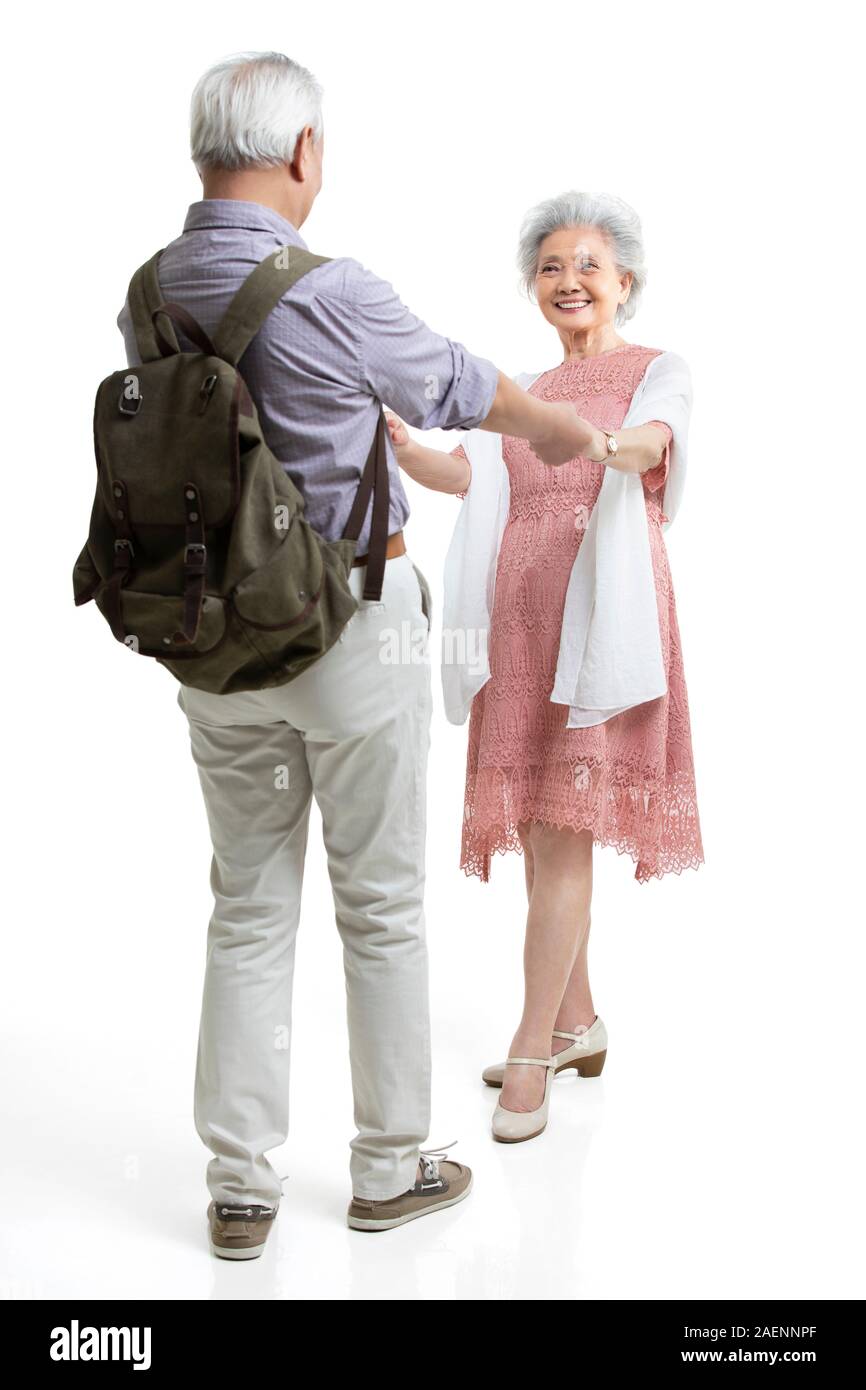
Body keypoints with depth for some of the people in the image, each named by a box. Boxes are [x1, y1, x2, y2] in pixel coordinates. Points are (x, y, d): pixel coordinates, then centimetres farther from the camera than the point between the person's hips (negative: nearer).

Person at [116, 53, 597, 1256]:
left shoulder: (145, 299, 2)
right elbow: (458, 388, -1)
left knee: (249, 907, 13)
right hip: (350, 625, -5)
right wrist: (555, 428, 22)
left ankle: (239, 1186, 19)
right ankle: (390, 1167, 23)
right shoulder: (332, 297, -18)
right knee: (382, 903, 9)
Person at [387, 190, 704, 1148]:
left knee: (563, 827, -11)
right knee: (536, 827, 7)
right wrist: (401, 445, -17)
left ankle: (531, 1052, -6)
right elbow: (465, 474, 3)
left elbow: (652, 443, -18)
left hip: (605, 611, -5)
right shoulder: (524, 392, 20)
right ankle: (576, 1024, 21)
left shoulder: (659, 371, 6)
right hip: (522, 612, 6)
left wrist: (600, 441, -41)